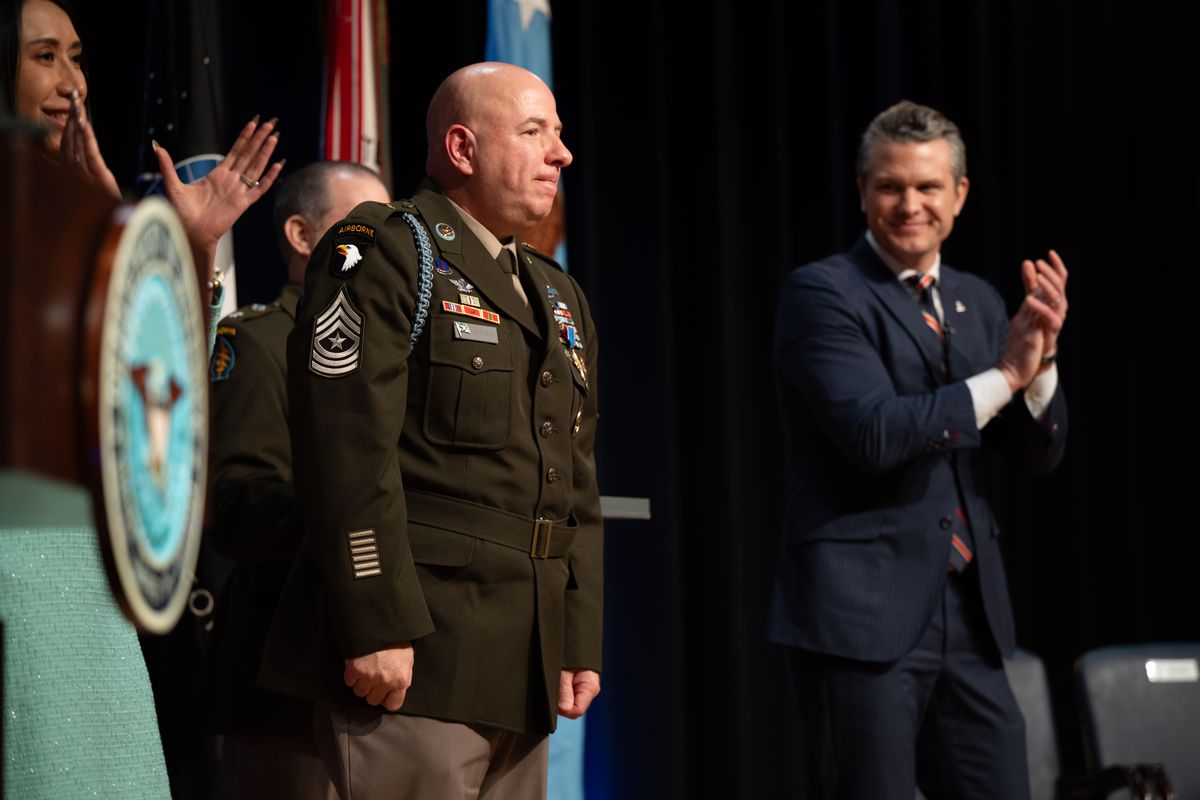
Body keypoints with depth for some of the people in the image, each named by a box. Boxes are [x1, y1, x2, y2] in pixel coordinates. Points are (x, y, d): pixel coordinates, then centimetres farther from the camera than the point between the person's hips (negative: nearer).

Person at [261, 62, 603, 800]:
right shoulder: (385, 253, -4)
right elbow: (349, 449, -14)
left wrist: (582, 640, 14)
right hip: (415, 656, -8)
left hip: (526, 673, 8)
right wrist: (379, 627, -20)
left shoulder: (561, 296, 22)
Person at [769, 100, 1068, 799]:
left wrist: (1040, 357, -8)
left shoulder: (979, 302, 14)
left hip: (970, 614, 6)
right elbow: (874, 432, -19)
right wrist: (1003, 375, -15)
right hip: (864, 612, -6)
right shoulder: (822, 293, -6)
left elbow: (1040, 451, 11)